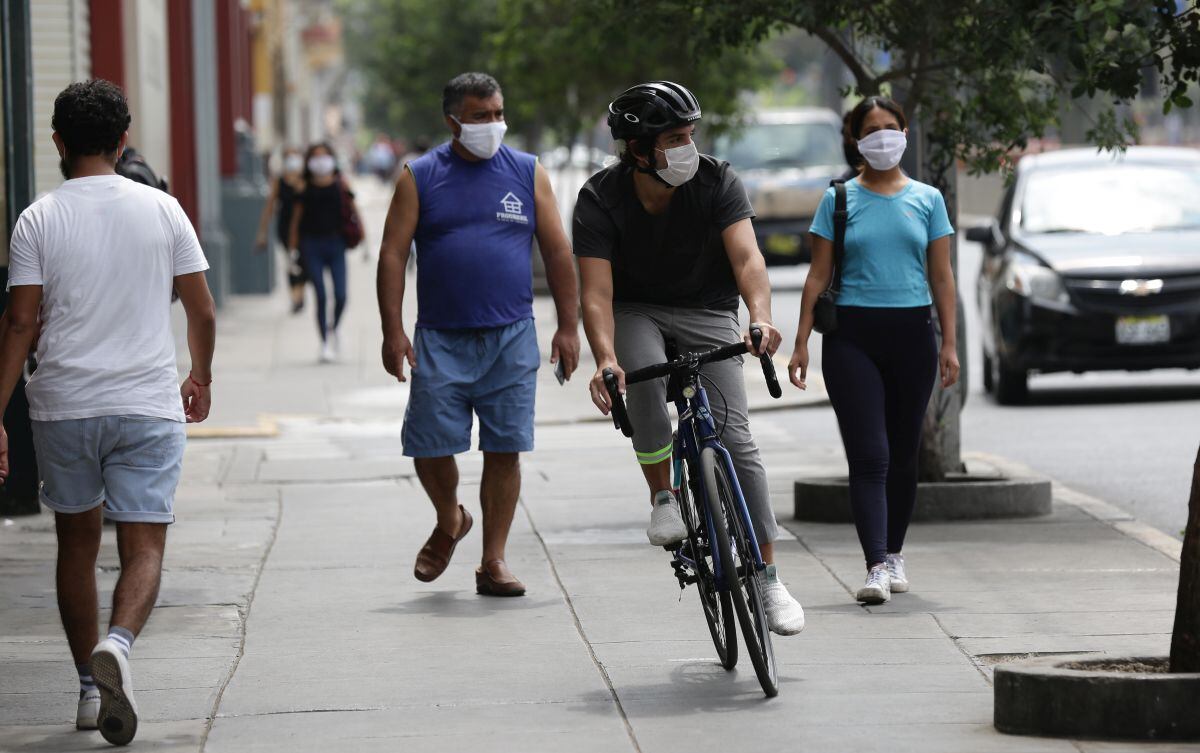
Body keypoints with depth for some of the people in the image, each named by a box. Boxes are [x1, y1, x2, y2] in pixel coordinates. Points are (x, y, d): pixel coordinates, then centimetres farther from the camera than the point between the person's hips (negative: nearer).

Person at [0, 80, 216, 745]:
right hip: (147, 407, -1)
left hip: (62, 408, 1)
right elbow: (201, 310, 4)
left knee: (77, 544, 16)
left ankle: (89, 686, 21)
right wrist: (201, 376, 22)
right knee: (143, 547, -3)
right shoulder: (161, 210, 0)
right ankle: (116, 646, -31)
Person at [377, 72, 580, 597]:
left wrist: (568, 326, 3)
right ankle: (449, 522, 28)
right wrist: (393, 331, -7)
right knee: (430, 448, -3)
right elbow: (393, 254, 1)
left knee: (505, 451, -1)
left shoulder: (528, 174, 7)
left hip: (511, 339, 1)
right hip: (440, 341, -1)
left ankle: (493, 562, 9)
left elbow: (557, 253, 9)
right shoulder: (419, 178, 3)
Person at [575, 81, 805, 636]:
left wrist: (761, 316, -50)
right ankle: (663, 497, -16)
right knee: (642, 374, -36)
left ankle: (769, 579, -8)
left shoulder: (716, 183, -17)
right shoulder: (600, 199, -18)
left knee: (735, 439, -13)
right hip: (636, 313, 0)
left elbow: (746, 257, -29)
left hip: (707, 313, 0)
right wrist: (605, 358, -44)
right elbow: (596, 291, -25)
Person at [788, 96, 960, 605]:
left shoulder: (927, 199, 8)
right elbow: (818, 276, 4)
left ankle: (894, 554, 25)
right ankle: (877, 568, -18)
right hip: (852, 336, -2)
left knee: (902, 454, 9)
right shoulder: (839, 200, 4)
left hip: (911, 334, 2)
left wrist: (949, 343, 1)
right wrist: (801, 342, -2)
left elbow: (941, 276, 8)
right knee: (868, 455, -11)